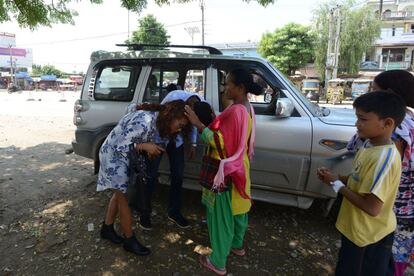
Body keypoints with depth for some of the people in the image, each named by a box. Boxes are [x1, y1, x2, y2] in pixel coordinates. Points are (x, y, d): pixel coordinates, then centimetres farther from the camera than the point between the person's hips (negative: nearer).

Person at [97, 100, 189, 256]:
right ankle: (129, 240, 15)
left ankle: (107, 228, 36)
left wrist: (151, 149, -10)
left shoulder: (159, 122, -7)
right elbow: (119, 146, -29)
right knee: (123, 196, 0)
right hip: (113, 154, -9)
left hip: (124, 156, 9)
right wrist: (145, 146, -28)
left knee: (119, 192, 18)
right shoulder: (144, 122, -35)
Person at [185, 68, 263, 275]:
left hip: (227, 171, -10)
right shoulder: (246, 108, 6)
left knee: (222, 215, 4)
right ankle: (237, 245, 46)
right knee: (237, 209, 24)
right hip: (239, 168, 10)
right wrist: (216, 122, 3)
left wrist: (198, 124, -26)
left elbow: (221, 142, -27)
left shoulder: (235, 111, -25)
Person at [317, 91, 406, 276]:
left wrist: (337, 185, -21)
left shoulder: (384, 158, -30)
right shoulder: (369, 145, -2)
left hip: (369, 236, -8)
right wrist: (335, 177, -6)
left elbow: (372, 207, -30)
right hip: (358, 229, 8)